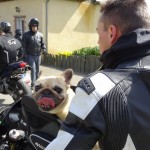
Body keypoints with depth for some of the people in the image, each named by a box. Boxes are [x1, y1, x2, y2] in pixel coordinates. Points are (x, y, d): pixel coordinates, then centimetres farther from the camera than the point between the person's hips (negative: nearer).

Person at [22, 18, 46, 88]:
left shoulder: (40, 35, 5)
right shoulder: (26, 35, -4)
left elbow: (42, 44, 12)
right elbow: (24, 46, -5)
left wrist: (44, 49, -10)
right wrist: (25, 56, -10)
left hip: (38, 55, 4)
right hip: (30, 56, -4)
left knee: (37, 70, 12)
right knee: (33, 69, -14)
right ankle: (33, 83, -11)